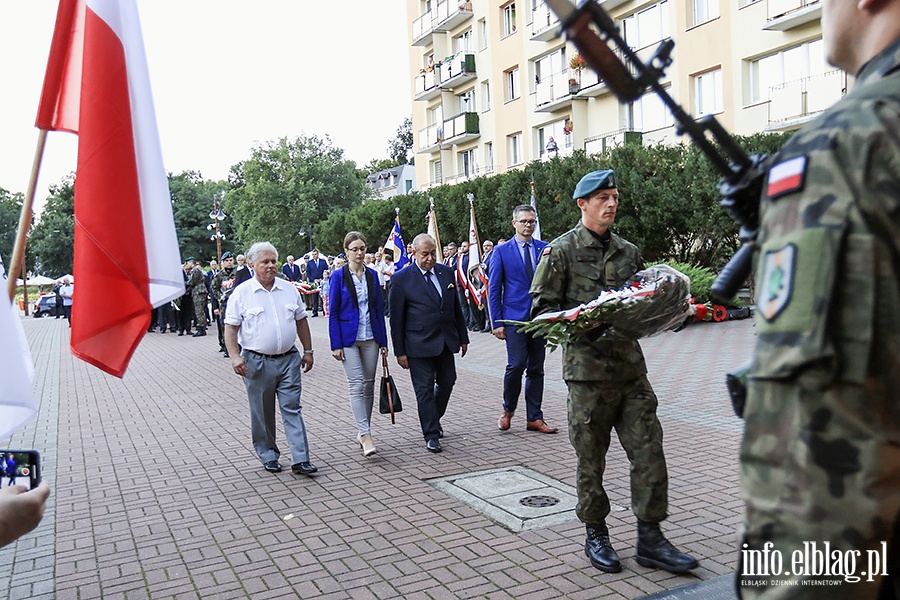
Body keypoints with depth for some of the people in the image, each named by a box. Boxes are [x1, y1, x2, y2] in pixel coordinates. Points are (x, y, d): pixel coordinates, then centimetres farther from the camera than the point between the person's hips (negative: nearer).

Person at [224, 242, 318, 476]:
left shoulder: (289, 289, 7)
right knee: (262, 413, 9)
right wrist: (235, 356, -14)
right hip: (257, 362, -2)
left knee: (292, 408, 0)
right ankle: (268, 456, 24)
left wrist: (308, 351, 13)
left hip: (288, 359, 2)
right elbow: (231, 328, -3)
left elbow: (301, 321, 14)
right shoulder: (241, 293, -3)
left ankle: (300, 460, 1)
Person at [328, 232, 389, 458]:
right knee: (356, 385, -10)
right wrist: (336, 344, -10)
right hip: (349, 338, -4)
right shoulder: (338, 276, -4)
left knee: (369, 385, 8)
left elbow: (379, 309, 10)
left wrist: (383, 340, 8)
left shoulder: (372, 275, 7)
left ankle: (363, 432, 20)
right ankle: (366, 435, -13)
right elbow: (333, 312, -4)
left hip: (370, 337, 4)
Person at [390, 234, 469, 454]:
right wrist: (400, 351, -8)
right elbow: (396, 318, -6)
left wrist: (463, 337, 12)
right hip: (419, 344, -5)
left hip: (446, 342, 5)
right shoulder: (401, 279, -8)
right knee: (425, 389, 0)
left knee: (447, 382, 15)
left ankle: (434, 419, 40)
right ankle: (431, 435, 11)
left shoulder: (447, 273, 6)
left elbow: (456, 308, 14)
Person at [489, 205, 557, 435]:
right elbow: (493, 289, 1)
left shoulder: (546, 249, 9)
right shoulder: (502, 251, 2)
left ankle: (534, 418, 17)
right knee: (516, 364, -12)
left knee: (536, 369, 7)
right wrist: (497, 322, -5)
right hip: (515, 317, -3)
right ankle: (508, 410, 11)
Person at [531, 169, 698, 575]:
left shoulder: (629, 252, 14)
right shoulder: (561, 250, -2)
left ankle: (650, 539, 16)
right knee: (590, 457, 6)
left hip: (630, 365, 5)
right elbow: (543, 307, -6)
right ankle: (595, 535, 23)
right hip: (588, 368, -5)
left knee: (648, 450, 3)